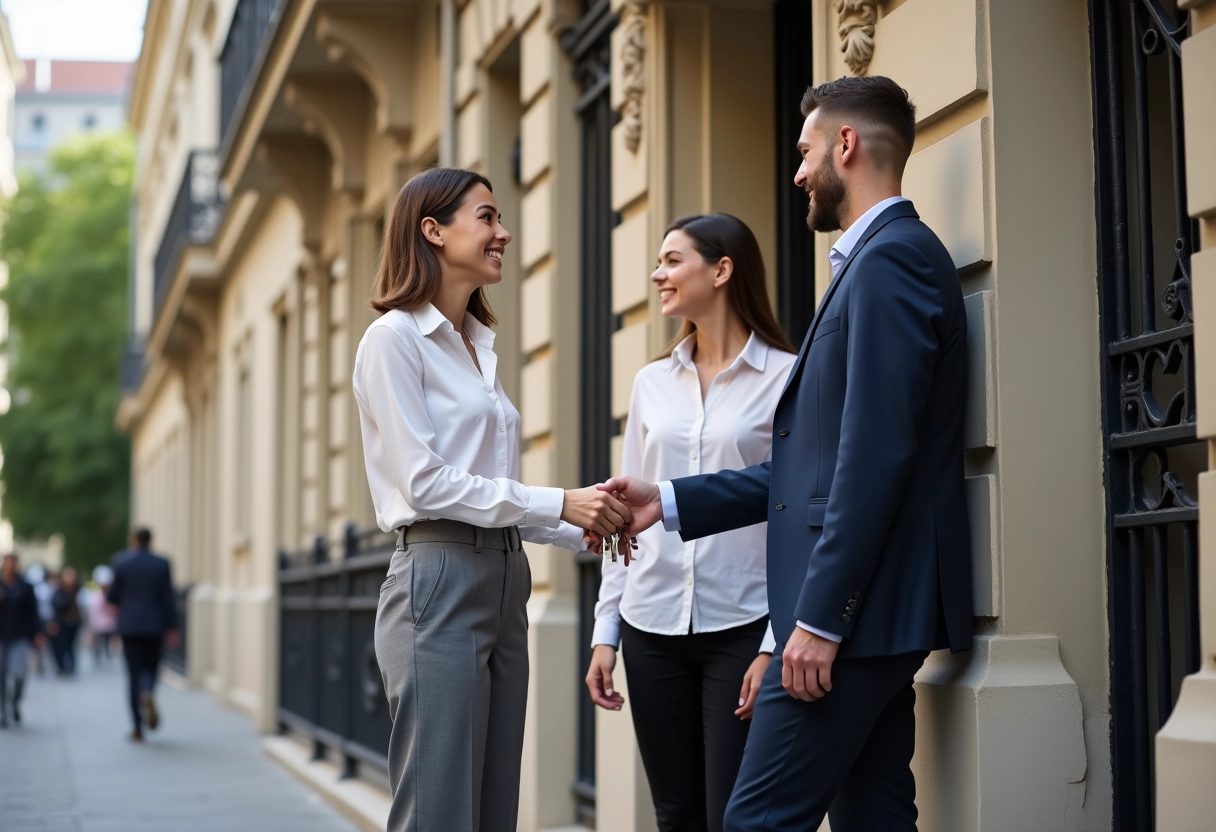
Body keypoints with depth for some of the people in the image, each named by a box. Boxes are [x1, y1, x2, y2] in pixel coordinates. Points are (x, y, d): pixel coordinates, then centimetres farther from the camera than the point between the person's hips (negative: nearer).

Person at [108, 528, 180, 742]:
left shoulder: (121, 563, -2)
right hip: (154, 626, 0)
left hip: (129, 625, 0)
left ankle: (138, 727, 0)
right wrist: (172, 628, -2)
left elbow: (112, 596, 0)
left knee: (134, 674, 4)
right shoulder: (162, 564, -1)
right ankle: (148, 694, -20)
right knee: (151, 668, 15)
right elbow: (168, 598, -5)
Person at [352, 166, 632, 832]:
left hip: (502, 579, 8)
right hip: (439, 579, -8)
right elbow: (424, 482, -14)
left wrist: (585, 529, 4)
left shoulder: (479, 346, 19)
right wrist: (558, 503, -15)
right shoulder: (394, 338, -6)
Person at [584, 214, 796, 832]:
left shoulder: (787, 377, -4)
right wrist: (605, 632, 9)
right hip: (653, 629, 5)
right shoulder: (652, 383, 11)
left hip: (742, 629, -5)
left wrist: (777, 644, -12)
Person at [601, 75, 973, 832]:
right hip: (863, 611, 10)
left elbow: (877, 453, -20)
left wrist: (819, 617, -21)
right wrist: (671, 501, 16)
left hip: (858, 606, -10)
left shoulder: (890, 259, -11)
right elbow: (819, 461, 19)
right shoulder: (881, 259, 20)